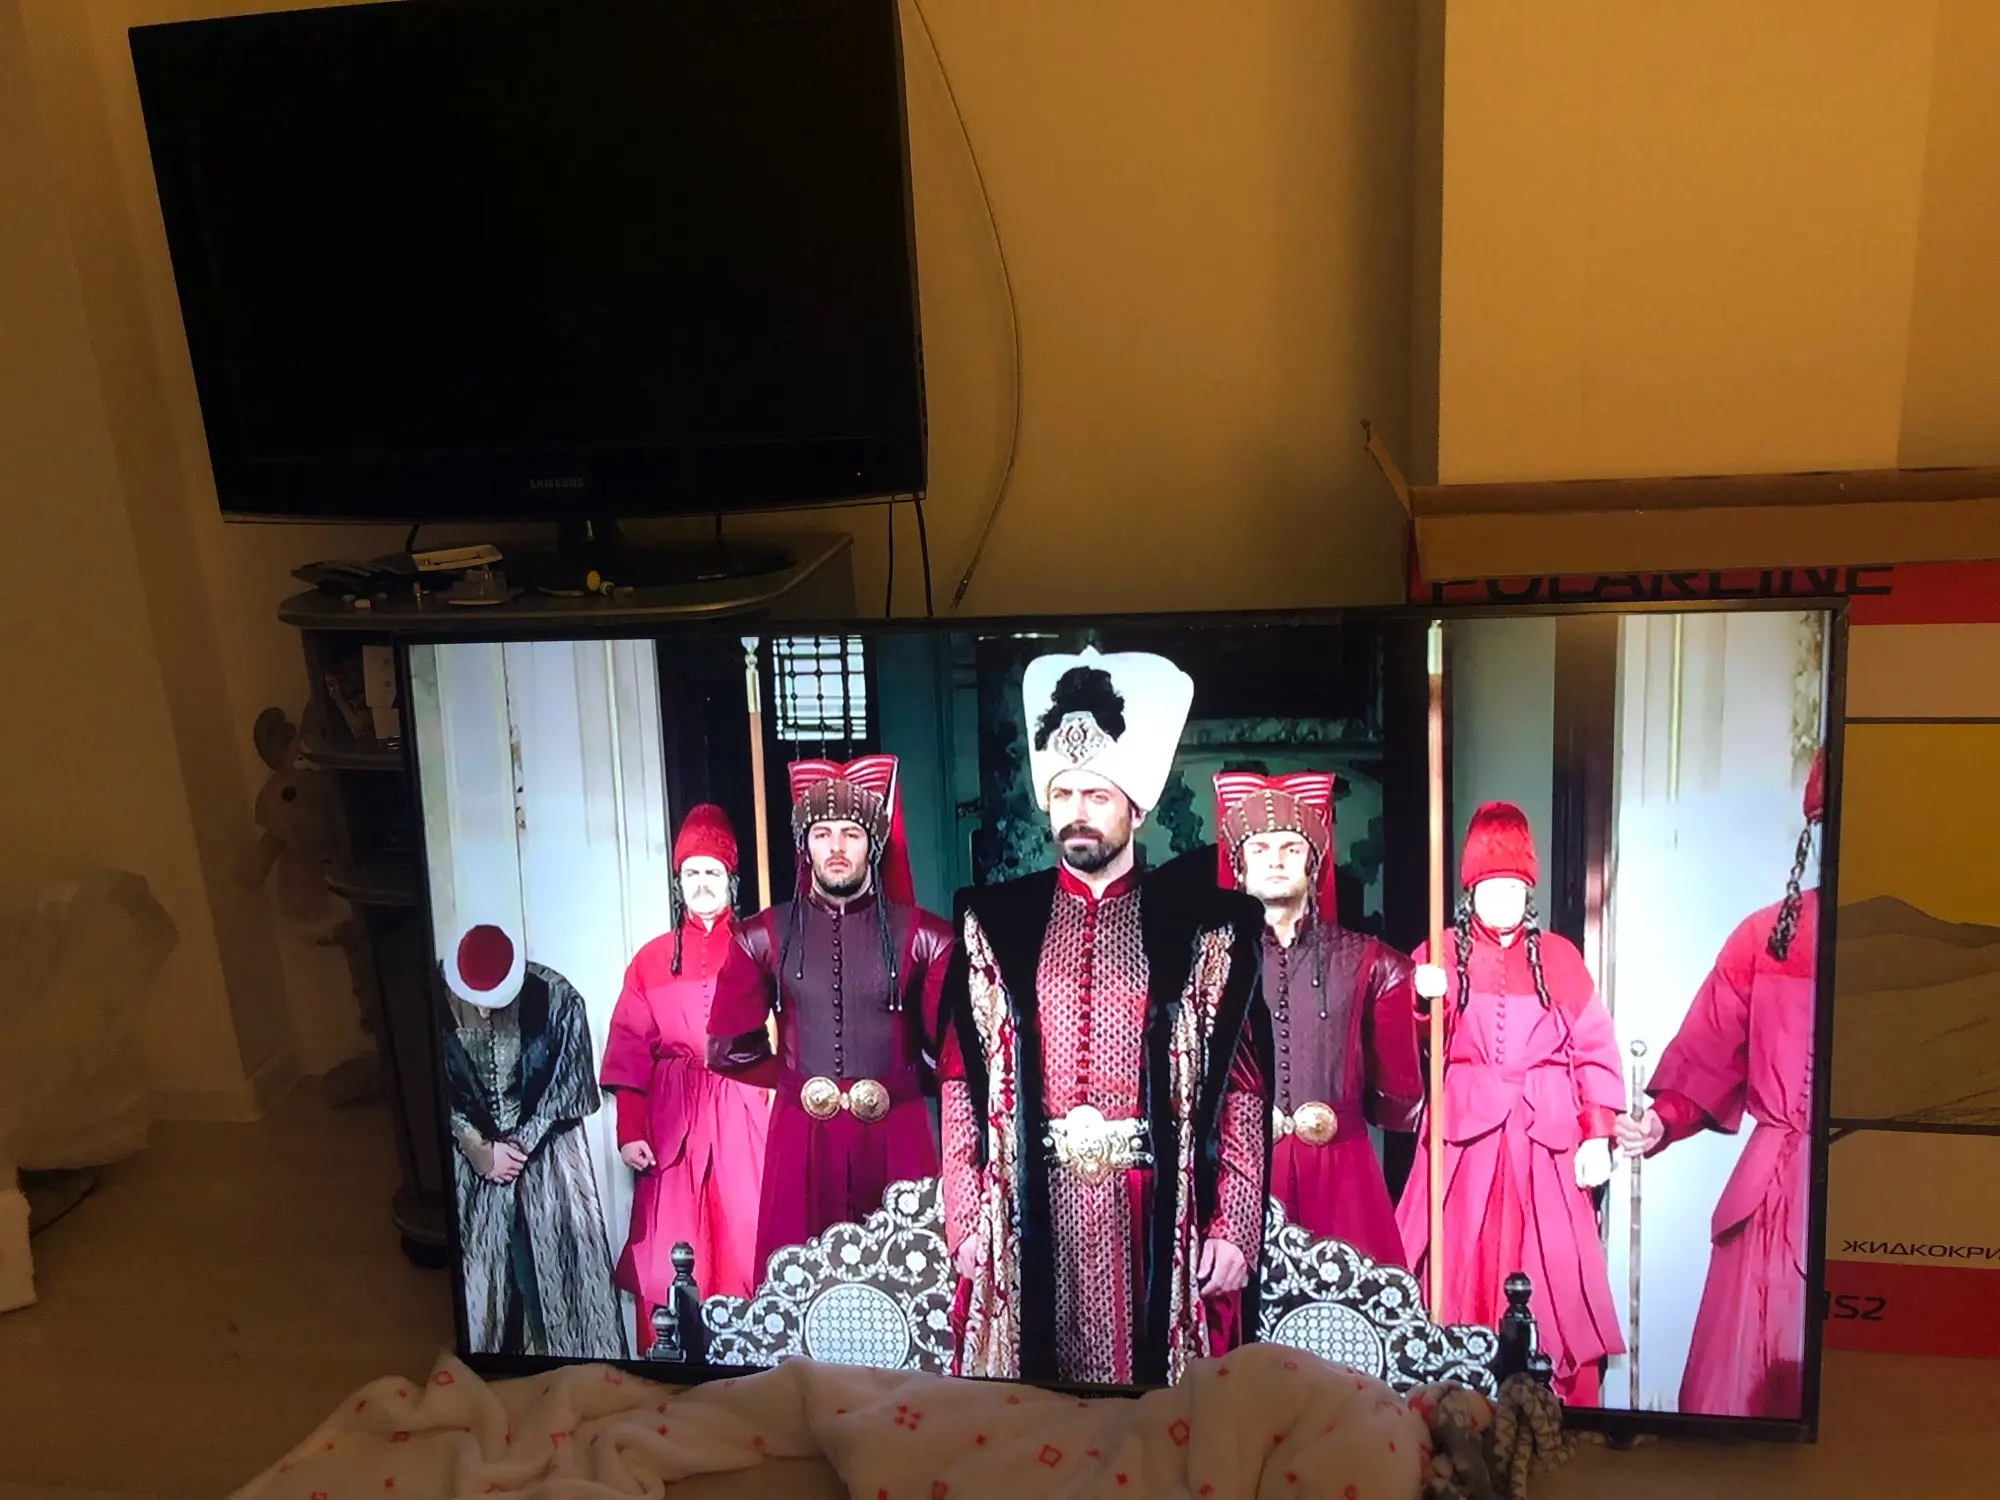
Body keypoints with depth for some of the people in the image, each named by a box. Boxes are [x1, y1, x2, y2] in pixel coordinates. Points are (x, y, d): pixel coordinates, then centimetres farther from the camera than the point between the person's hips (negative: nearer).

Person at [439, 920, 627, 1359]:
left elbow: (568, 1083, -8)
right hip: (470, 1158, 1)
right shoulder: (437, 1000, -15)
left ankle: (567, 1354, 17)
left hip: (546, 1155, -1)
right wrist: (479, 1149, -9)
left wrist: (519, 1145, -10)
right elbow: (438, 1090, -4)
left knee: (557, 1264, 4)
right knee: (479, 1270, 6)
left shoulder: (556, 997, -18)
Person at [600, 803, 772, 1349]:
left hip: (744, 1116, -1)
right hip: (672, 1121, 1)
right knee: (668, 1260, 0)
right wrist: (631, 1132, -3)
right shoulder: (652, 960, 11)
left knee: (745, 1245, 0)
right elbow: (629, 1054, 6)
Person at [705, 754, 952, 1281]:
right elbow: (729, 1047, 9)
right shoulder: (764, 936, 4)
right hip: (801, 1135, 1)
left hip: (895, 1135, -1)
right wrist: (797, 1079, 11)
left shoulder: (921, 935, -1)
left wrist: (905, 1084, 7)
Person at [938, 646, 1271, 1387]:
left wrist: (1233, 1225, -5)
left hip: (1157, 1207, -1)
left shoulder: (1200, 925, 1)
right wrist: (963, 1216, -1)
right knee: (1036, 1363, 8)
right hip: (1030, 1206, 1)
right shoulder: (994, 922, 5)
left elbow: (1241, 1088, -1)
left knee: (1150, 1362, 6)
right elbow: (961, 1083, 4)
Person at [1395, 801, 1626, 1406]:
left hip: (1545, 1142, 1)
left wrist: (1598, 1134, -3)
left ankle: (1561, 1402, 9)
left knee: (1553, 1281, -1)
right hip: (1465, 1135, -1)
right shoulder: (1440, 954, 9)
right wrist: (1426, 1002, -21)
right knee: (1460, 1270, -2)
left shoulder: (1558, 957, 11)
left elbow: (1594, 1048, 6)